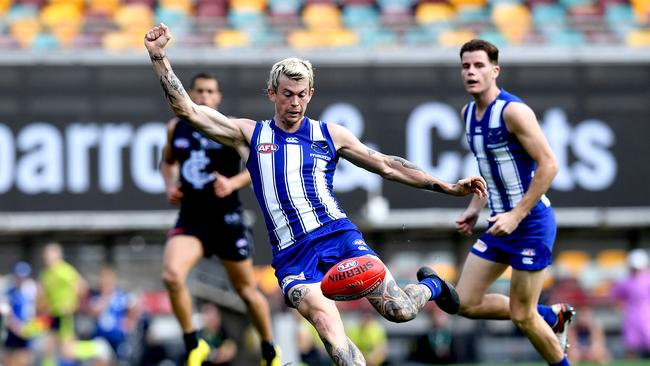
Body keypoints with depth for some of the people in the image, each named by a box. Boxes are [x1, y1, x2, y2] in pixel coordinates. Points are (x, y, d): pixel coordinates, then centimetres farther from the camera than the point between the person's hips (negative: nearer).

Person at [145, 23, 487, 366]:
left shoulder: (330, 134, 11)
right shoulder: (250, 135, 10)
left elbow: (387, 166, 17)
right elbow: (187, 110, 4)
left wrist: (447, 187, 14)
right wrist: (158, 56, -5)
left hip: (338, 235, 1)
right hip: (292, 256, 0)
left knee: (399, 310, -12)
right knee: (328, 326, -26)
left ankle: (430, 286, 23)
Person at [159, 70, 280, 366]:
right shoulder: (176, 128, 6)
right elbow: (167, 161, 24)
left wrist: (234, 182, -20)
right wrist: (170, 185, 4)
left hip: (226, 219, -2)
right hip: (190, 219, 3)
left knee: (246, 289, 9)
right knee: (171, 276, -23)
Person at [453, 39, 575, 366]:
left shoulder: (513, 111, -17)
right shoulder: (468, 114, 9)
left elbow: (548, 166, -20)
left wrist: (517, 216, -22)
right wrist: (475, 208, 11)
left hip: (531, 223, -8)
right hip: (501, 224, 8)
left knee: (522, 315, -4)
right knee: (466, 303, 7)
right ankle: (553, 316, 23)